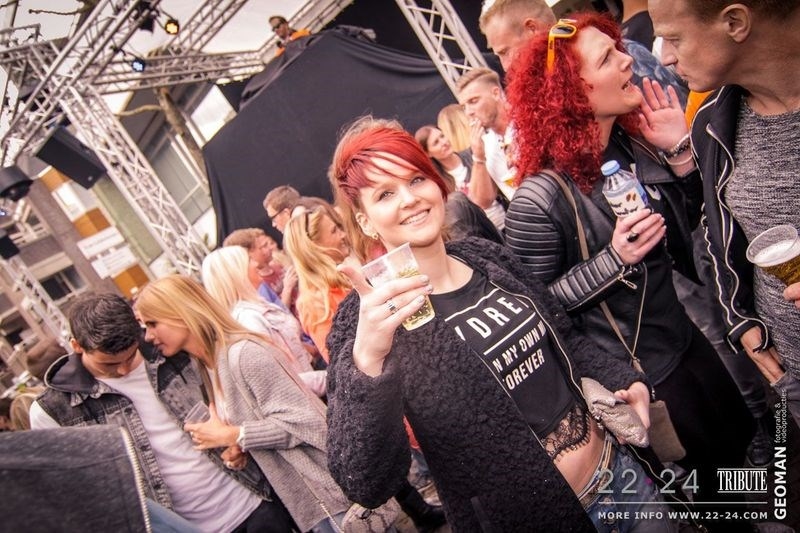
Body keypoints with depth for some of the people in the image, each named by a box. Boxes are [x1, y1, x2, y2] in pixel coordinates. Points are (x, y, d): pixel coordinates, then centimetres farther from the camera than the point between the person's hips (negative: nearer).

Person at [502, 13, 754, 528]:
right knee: (706, 471, 14)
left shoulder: (632, 142, -7)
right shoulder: (540, 199, -29)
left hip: (683, 331, 7)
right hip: (634, 368, -7)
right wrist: (614, 259, -30)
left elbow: (686, 223, 5)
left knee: (742, 438, 25)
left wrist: (678, 150, -10)